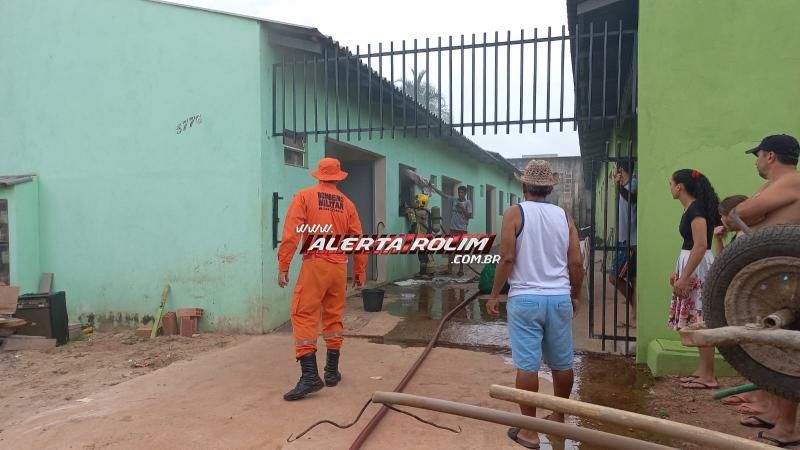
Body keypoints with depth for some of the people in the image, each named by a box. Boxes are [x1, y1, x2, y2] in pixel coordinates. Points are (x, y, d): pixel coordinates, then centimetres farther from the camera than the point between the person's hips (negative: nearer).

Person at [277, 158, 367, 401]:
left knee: (304, 316, -2)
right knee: (334, 317, 14)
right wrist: (360, 272, 19)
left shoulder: (304, 196, 0)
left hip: (315, 265, -4)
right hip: (339, 267, 4)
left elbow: (291, 234, -8)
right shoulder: (347, 204, 9)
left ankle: (309, 376, -10)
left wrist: (283, 266, -4)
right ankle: (332, 371, 20)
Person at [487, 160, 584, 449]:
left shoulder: (515, 213, -4)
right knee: (562, 363, 17)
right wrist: (575, 296, 18)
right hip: (559, 299, 4)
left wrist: (494, 295, -3)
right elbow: (576, 263, 4)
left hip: (525, 298, -4)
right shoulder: (564, 216, 6)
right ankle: (558, 418, 34)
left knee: (527, 364, 1)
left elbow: (507, 258, -12)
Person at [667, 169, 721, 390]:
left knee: (702, 322, -4)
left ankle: (709, 376, 4)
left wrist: (684, 277, -22)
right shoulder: (691, 208, 13)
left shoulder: (696, 209, -16)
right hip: (692, 267, 10)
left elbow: (700, 246, -22)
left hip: (698, 269, -10)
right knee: (699, 322, 13)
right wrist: (678, 272, 21)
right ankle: (702, 370, 21)